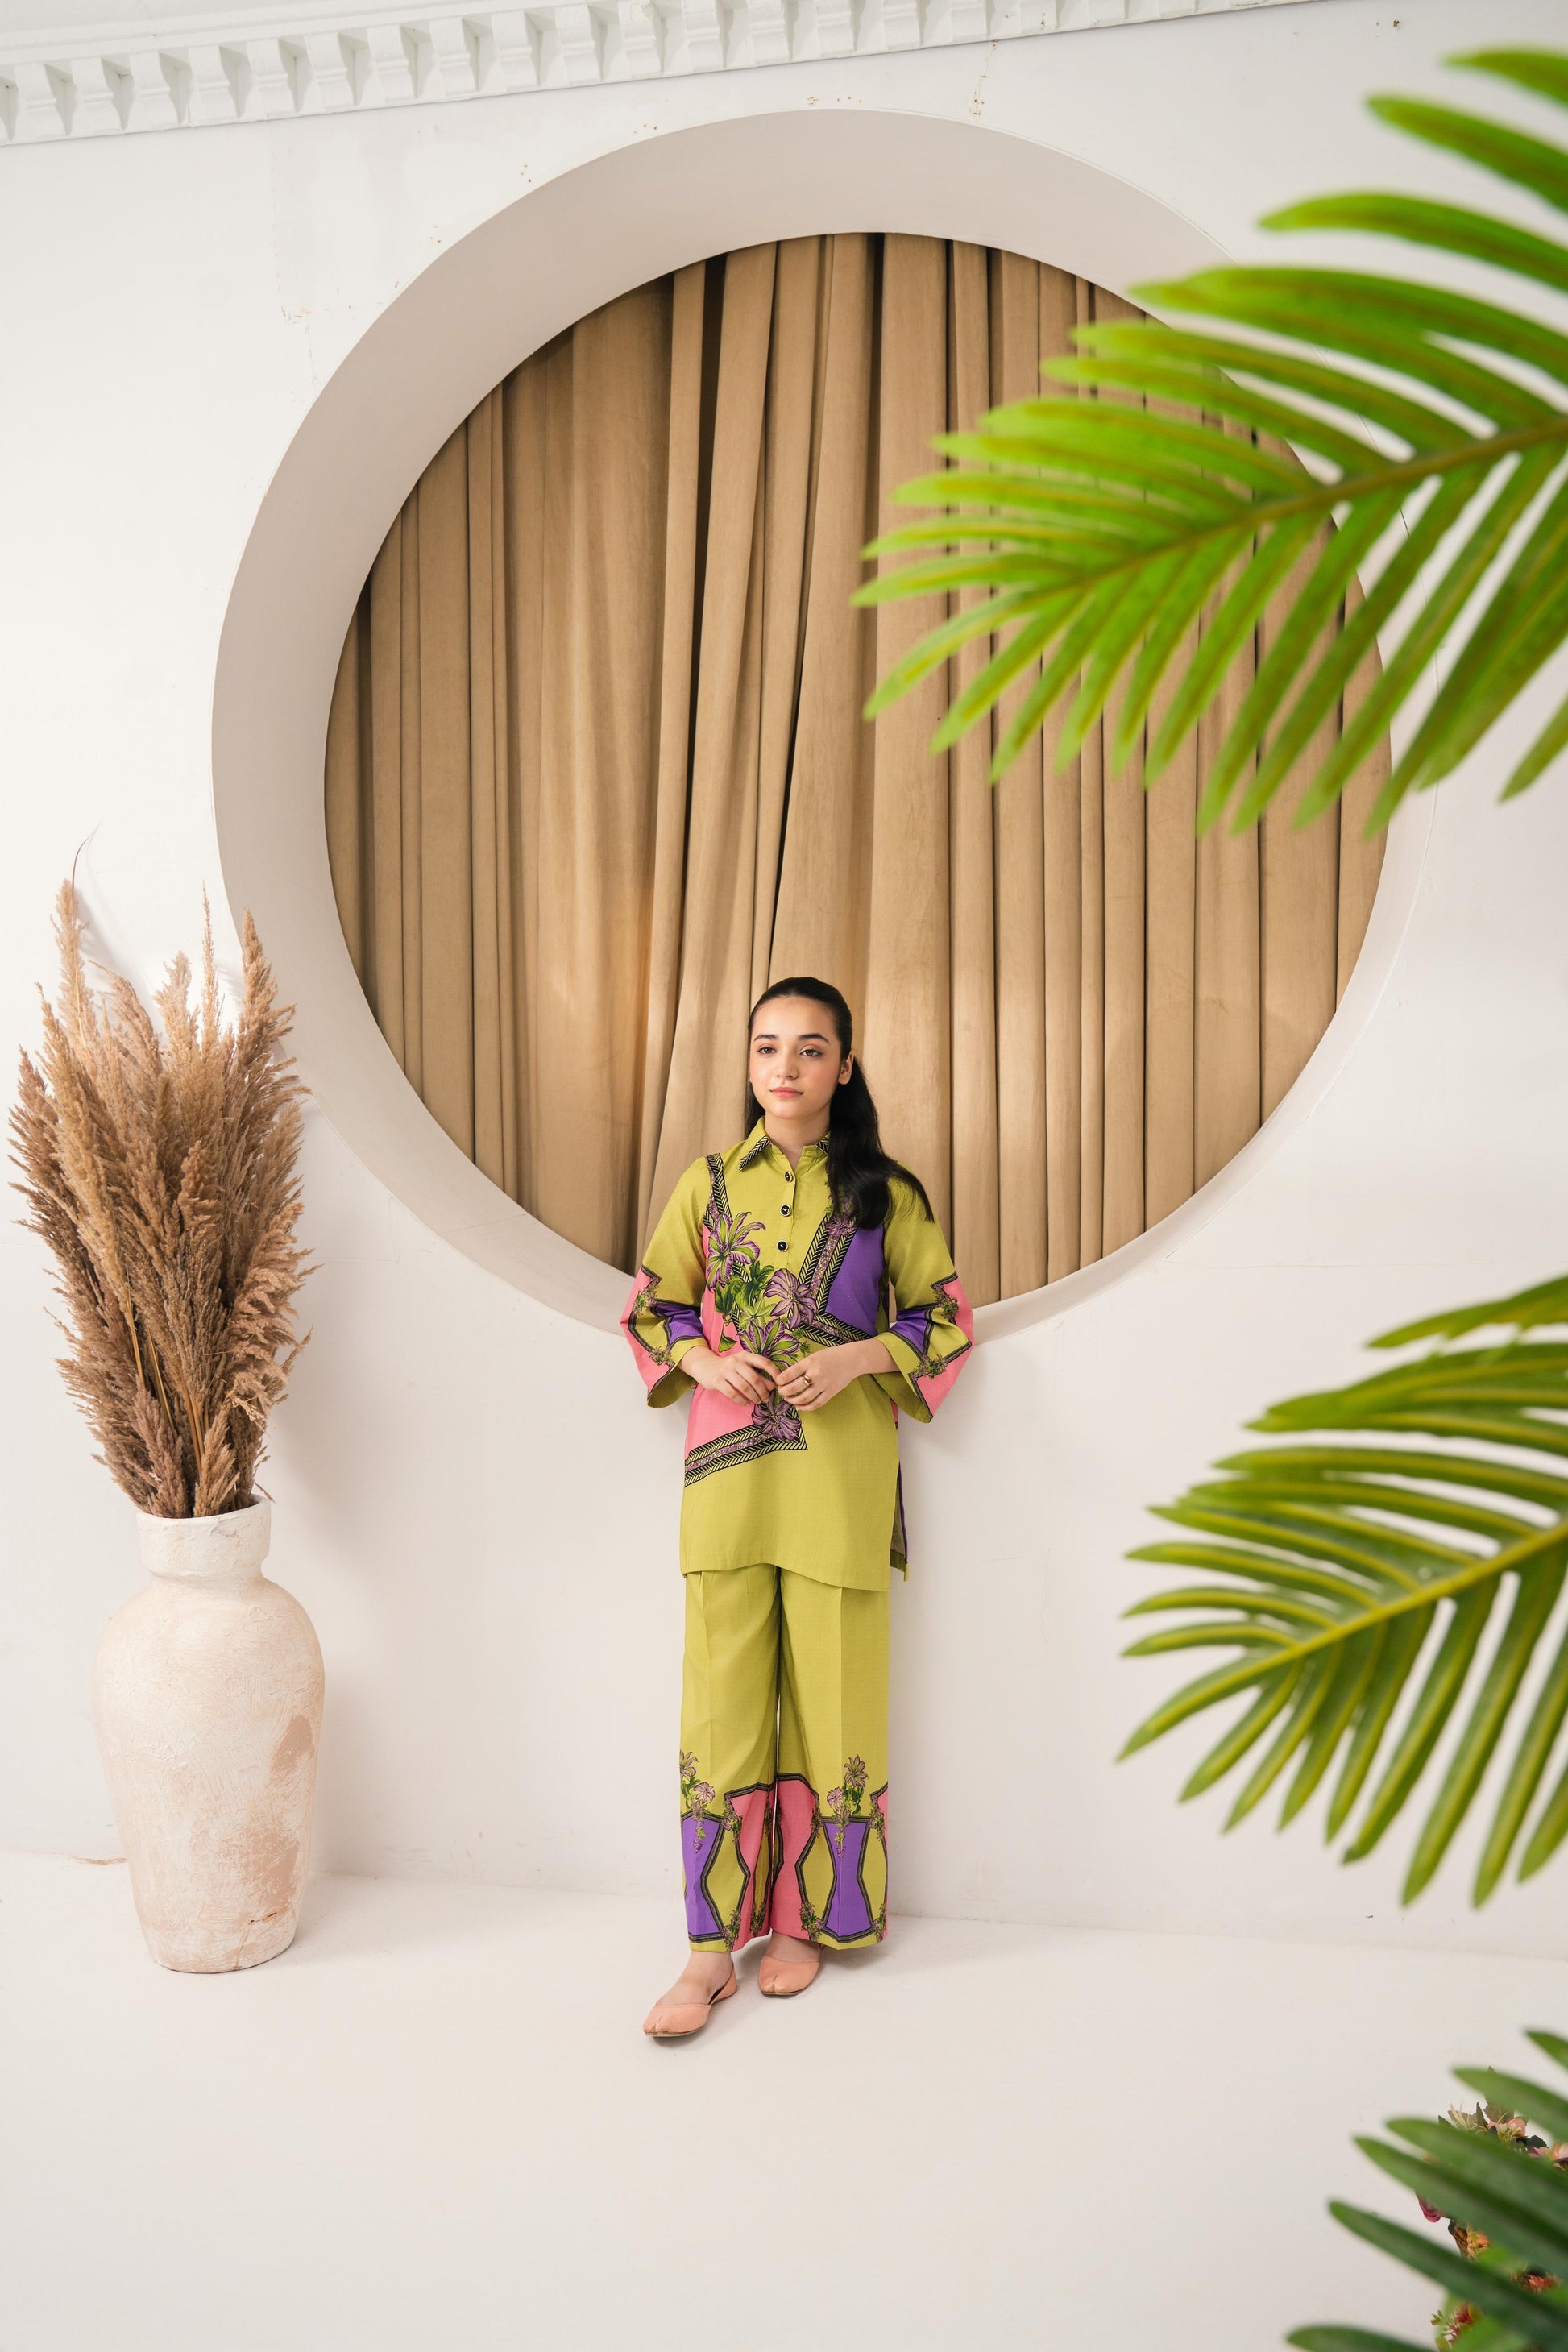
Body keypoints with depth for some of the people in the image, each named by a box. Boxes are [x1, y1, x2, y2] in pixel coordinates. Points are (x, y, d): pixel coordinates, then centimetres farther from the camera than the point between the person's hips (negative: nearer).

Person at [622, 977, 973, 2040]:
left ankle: (806, 1920, 23)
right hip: (729, 1469, 1)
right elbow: (653, 1306, 14)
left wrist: (860, 1357, -11)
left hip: (842, 1473, -1)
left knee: (831, 1696, 5)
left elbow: (947, 1318, 6)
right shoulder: (709, 1184, 6)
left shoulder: (884, 1193, 2)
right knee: (723, 1701, 1)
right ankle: (714, 1947, 11)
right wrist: (705, 1361, -5)